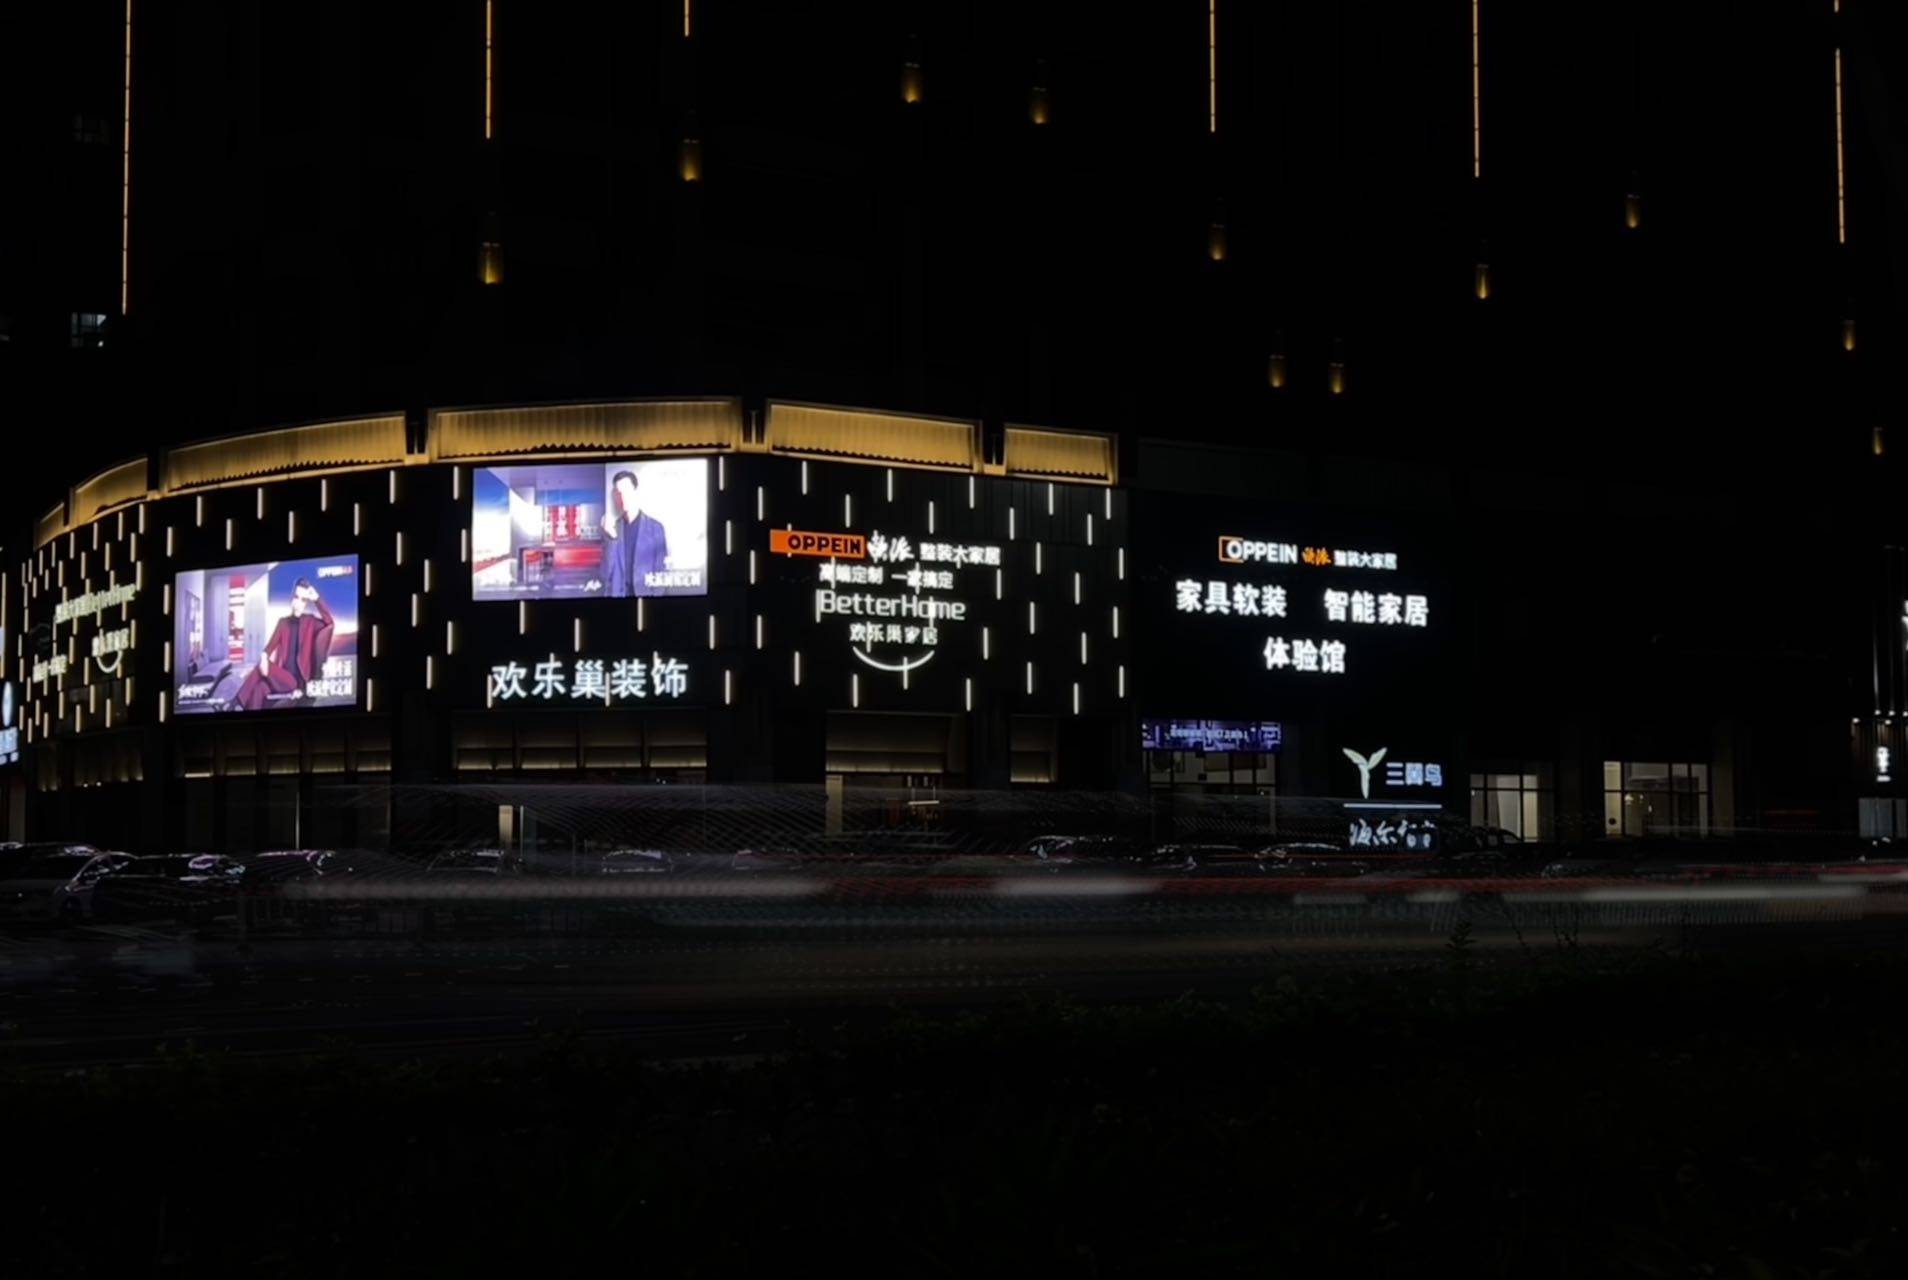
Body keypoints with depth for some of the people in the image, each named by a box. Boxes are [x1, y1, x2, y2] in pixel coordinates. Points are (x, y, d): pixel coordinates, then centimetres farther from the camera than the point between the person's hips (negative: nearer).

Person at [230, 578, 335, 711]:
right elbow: (271, 645, 6)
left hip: (297, 679, -4)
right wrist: (264, 658, -15)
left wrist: (317, 599, -15)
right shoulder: (283, 622, 16)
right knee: (259, 688, -30)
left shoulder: (310, 622, 6)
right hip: (282, 676, 4)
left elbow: (329, 622, -14)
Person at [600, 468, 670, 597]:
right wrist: (610, 537, -13)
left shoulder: (655, 527, 1)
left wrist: (656, 594, -7)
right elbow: (606, 571, -2)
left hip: (645, 594, -2)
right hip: (617, 594, 2)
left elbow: (660, 569, 2)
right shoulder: (613, 527, 7)